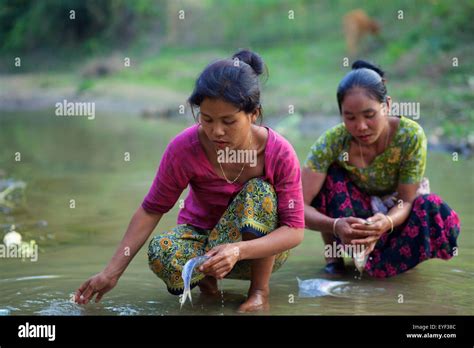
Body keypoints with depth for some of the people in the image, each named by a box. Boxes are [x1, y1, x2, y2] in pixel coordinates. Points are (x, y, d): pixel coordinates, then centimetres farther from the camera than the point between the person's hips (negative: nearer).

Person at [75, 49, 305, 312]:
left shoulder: (279, 153, -23)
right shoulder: (184, 147, -21)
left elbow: (294, 230, -24)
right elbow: (152, 210, -14)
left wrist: (238, 251, -42)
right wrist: (111, 273, -20)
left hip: (262, 247, 0)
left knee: (260, 191, -31)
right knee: (162, 254, -34)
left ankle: (260, 291, -13)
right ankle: (206, 274, 2)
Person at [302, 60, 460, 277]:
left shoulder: (410, 136, -27)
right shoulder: (332, 142, -27)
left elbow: (406, 201, -22)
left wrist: (386, 223, -46)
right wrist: (335, 225, -51)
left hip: (393, 215, 0)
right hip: (354, 216, 0)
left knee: (442, 220, -31)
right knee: (329, 176, -28)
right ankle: (334, 253, -10)